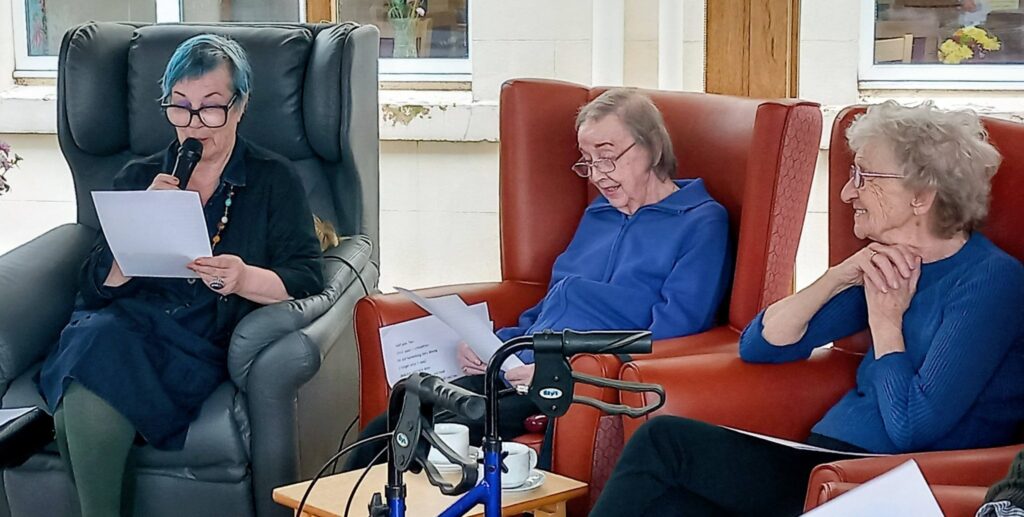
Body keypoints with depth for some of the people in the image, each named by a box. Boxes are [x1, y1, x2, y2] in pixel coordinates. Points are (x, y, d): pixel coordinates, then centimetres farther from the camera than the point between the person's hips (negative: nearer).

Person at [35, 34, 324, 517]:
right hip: (126, 325, 3)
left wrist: (244, 278, -19)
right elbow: (97, 286, 12)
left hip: (206, 343, -3)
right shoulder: (137, 178, 20)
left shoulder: (273, 180, 12)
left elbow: (306, 279, 1)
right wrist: (142, 230, -6)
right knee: (97, 336, -34)